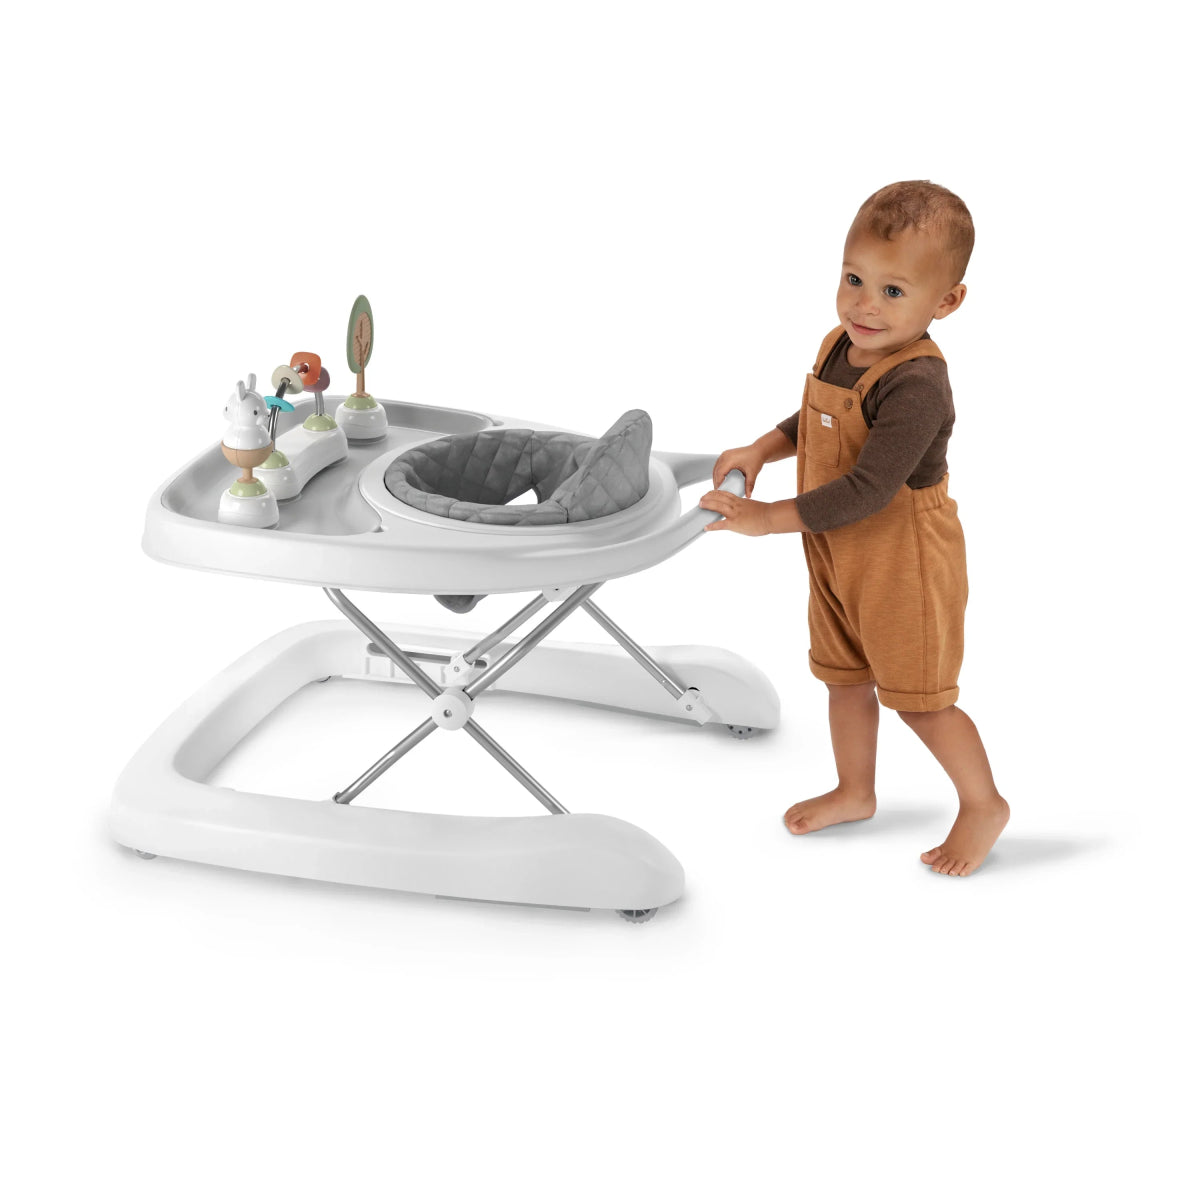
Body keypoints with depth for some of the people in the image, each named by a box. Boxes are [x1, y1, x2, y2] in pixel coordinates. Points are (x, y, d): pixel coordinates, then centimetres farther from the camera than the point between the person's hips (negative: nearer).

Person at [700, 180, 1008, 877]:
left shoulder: (916, 386, -31)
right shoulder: (841, 348, -3)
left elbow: (867, 490, -34)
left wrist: (769, 518, -29)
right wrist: (762, 450, 2)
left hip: (905, 564, -8)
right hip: (837, 556, 8)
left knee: (919, 698, 5)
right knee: (846, 678, 22)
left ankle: (984, 805, 27)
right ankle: (856, 792, 44)